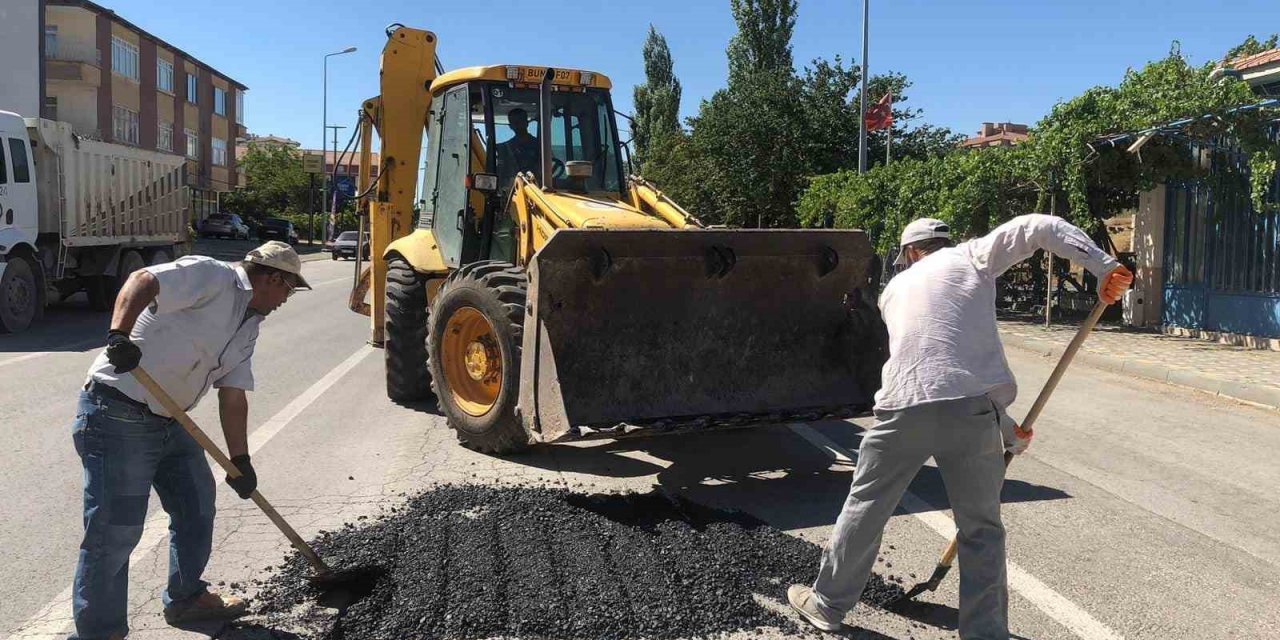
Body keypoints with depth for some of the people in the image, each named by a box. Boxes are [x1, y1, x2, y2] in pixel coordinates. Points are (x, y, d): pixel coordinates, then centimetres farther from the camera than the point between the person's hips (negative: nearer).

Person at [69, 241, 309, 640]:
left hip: (170, 421, 10)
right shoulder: (212, 277, -13)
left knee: (196, 505, 19)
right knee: (115, 532, -4)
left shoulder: (249, 327, 13)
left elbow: (233, 397, 12)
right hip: (118, 416, -10)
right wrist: (119, 335, -42)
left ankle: (186, 598, 37)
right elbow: (142, 281, -27)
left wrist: (240, 461, 8)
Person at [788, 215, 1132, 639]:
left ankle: (827, 603, 32)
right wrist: (1103, 266, 2)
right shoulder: (971, 257, 17)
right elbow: (1040, 226, 7)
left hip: (904, 407, 2)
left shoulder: (895, 290, 26)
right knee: (981, 529, 13)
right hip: (971, 407, -2)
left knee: (865, 507, 18)